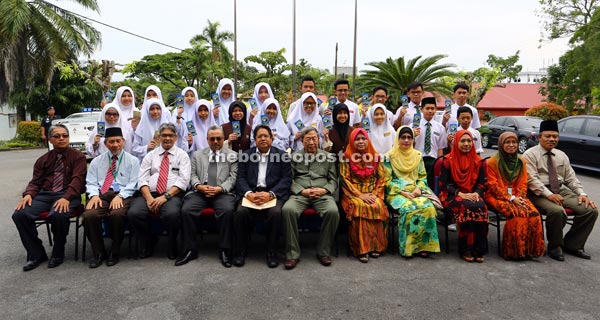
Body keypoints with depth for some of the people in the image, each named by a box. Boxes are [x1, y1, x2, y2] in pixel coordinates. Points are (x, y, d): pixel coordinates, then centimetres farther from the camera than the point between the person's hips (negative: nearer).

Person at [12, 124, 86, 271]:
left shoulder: (78, 156, 4)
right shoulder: (43, 159, 19)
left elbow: (77, 179, -8)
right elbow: (35, 182, 14)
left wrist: (66, 198, -25)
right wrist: (28, 194, -10)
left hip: (68, 195, -5)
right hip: (44, 195, 5)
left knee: (58, 215, -36)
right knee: (20, 214, -21)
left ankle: (58, 254, -10)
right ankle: (36, 254, -3)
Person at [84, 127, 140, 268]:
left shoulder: (132, 160, 10)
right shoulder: (97, 161, 20)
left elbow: (132, 184, 2)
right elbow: (91, 182, 14)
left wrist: (120, 196, -14)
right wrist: (94, 195, -7)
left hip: (123, 195, -2)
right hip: (101, 194, 3)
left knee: (117, 214, -35)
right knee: (89, 215, -30)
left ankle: (114, 252, -11)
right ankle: (98, 252, -7)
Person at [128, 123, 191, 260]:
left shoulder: (182, 155, 11)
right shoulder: (150, 155, 18)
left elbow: (183, 180, -2)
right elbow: (142, 179, 8)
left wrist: (165, 196, -15)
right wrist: (149, 198, -11)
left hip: (172, 195, -3)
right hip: (149, 194, 3)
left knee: (172, 214, -35)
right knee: (133, 213, -26)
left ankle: (172, 246, -5)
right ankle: (147, 243, 2)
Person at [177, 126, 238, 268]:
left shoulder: (232, 155, 12)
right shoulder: (197, 154, 21)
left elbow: (233, 177, 4)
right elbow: (193, 175, 13)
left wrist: (220, 188, -13)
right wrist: (199, 186, -9)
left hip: (223, 192, -2)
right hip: (200, 192, 2)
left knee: (227, 211, -33)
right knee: (186, 210, -25)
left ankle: (224, 250, -19)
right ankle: (190, 249, -11)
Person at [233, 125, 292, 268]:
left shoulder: (282, 155, 7)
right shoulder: (246, 154, 13)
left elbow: (286, 179, -1)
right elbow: (240, 177, 5)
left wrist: (270, 194, -17)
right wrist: (248, 193, -16)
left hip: (273, 193, -1)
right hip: (251, 192, 1)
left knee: (275, 212, -31)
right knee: (241, 212, -27)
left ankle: (271, 252, -12)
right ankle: (240, 251, -8)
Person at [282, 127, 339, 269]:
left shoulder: (327, 157, 17)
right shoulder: (295, 156, 15)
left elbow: (333, 180, 14)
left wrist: (324, 190, -6)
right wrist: (302, 191, -9)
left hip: (322, 194, 1)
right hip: (300, 194, 0)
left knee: (333, 211, -32)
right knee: (287, 210, -33)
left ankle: (323, 252, -13)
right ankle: (293, 254, -21)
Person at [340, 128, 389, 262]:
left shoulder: (375, 156, 10)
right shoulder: (346, 156, 2)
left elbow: (382, 177, 7)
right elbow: (345, 179, -4)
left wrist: (375, 194, -8)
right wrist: (360, 195, -13)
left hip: (372, 193, 2)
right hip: (353, 193, -2)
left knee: (377, 207, -29)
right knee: (360, 206, -33)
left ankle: (376, 246, -18)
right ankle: (361, 248, -28)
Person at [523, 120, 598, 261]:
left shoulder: (561, 155, 18)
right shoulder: (530, 154, -3)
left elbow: (571, 178, 17)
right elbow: (531, 179, -13)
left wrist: (582, 193, 0)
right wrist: (549, 194, -24)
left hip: (562, 190, 7)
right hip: (539, 193, -6)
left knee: (591, 210, -14)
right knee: (557, 211, -35)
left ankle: (573, 245, 4)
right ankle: (554, 247, -9)